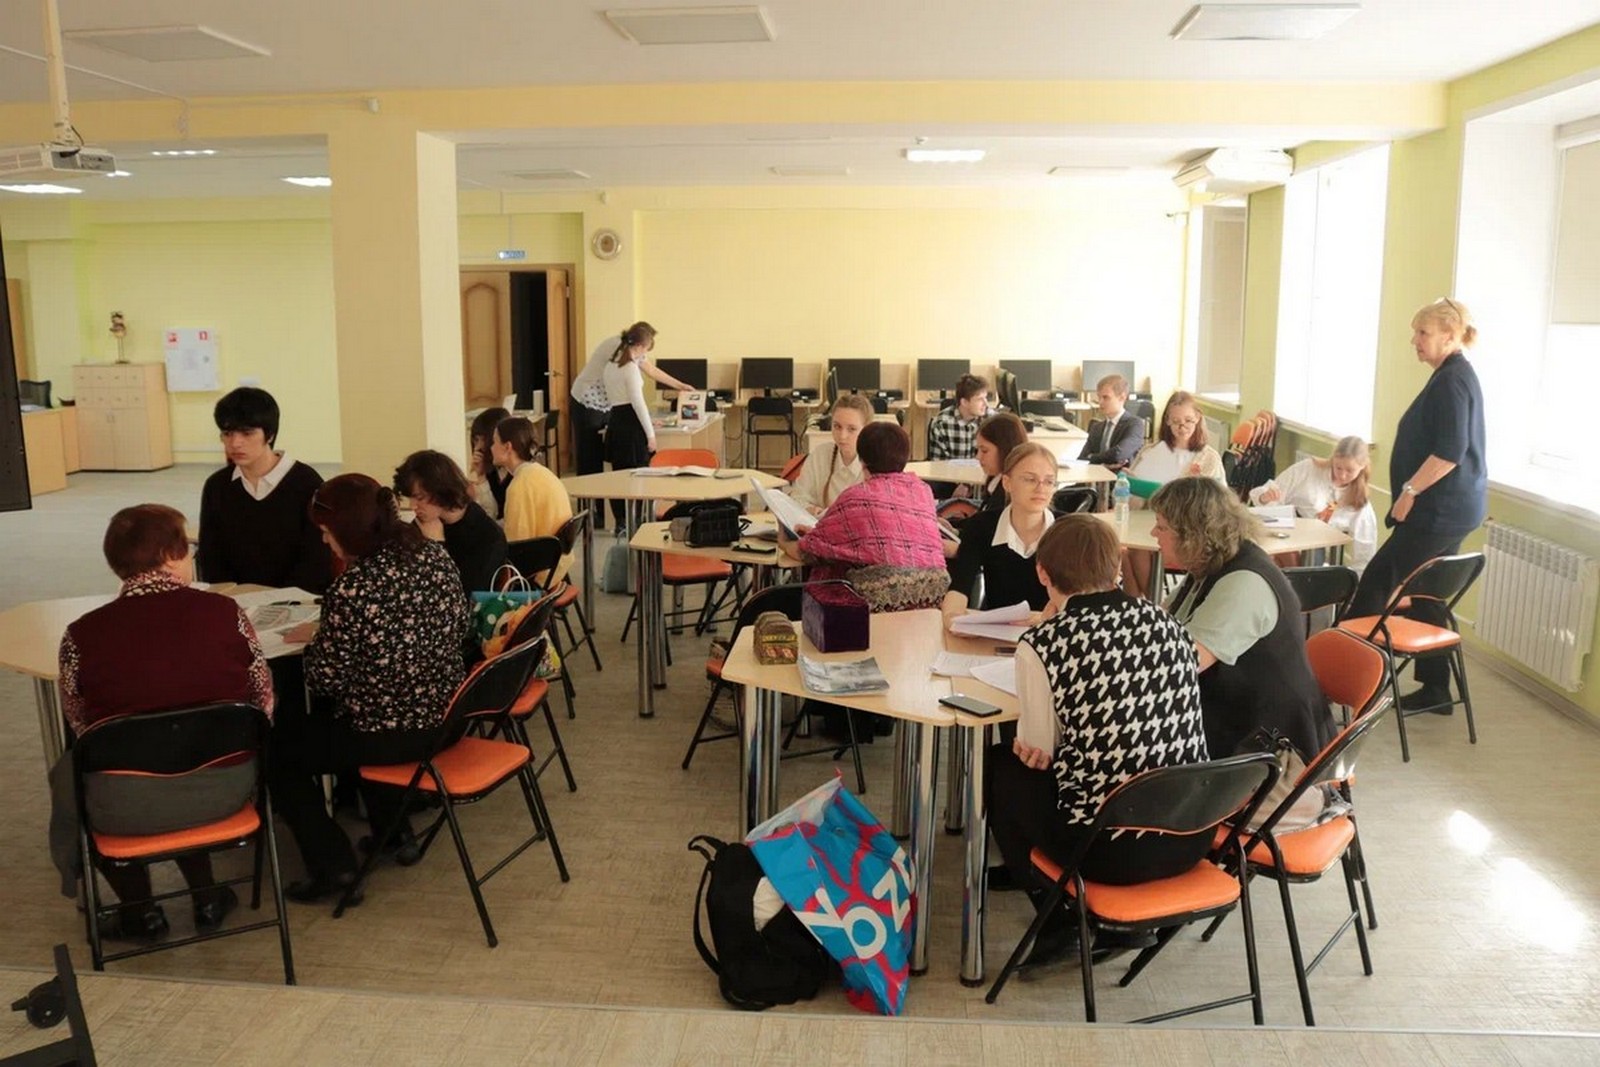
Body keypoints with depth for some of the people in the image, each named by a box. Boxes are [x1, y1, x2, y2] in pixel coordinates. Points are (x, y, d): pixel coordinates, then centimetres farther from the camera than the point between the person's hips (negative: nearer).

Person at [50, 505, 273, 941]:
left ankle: (141, 912, 36)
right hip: (226, 790, 2)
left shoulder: (82, 635, -11)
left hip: (127, 809, -1)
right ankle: (205, 898, 37)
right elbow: (263, 701, -2)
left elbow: (79, 726, 2)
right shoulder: (225, 612, -10)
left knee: (67, 774, 31)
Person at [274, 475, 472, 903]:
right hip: (448, 716, 8)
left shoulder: (351, 589, -24)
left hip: (390, 734, -7)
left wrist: (316, 638, 3)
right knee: (351, 717, 37)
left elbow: (326, 681, -18)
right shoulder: (436, 554, -3)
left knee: (279, 750, 15)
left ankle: (331, 864, 10)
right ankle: (396, 832, 37)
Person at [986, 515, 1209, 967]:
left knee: (999, 766, 18)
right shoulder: (1164, 622, 2)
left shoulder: (1042, 645, -14)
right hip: (1193, 838, 6)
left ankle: (1059, 918, 21)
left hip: (1111, 853, -5)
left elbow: (1037, 754, -3)